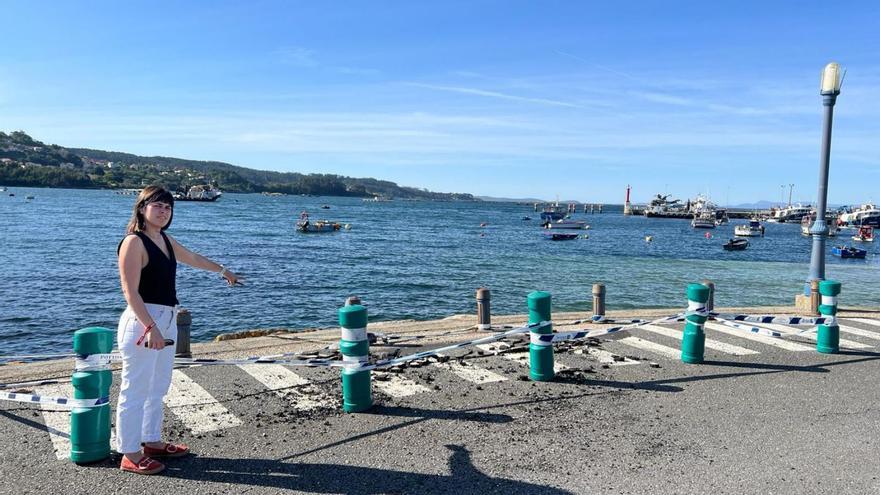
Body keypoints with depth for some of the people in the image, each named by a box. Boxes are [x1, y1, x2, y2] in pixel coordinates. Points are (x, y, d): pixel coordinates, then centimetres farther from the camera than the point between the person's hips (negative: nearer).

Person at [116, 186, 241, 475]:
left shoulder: (165, 240, 13)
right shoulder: (134, 242, -13)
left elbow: (194, 259, 31)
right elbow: (131, 292, -18)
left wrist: (223, 270, 45)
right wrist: (150, 328, -26)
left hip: (166, 321, 9)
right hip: (144, 321, -9)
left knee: (158, 386, 18)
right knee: (136, 389, -1)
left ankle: (152, 441, 32)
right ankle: (130, 455, 9)